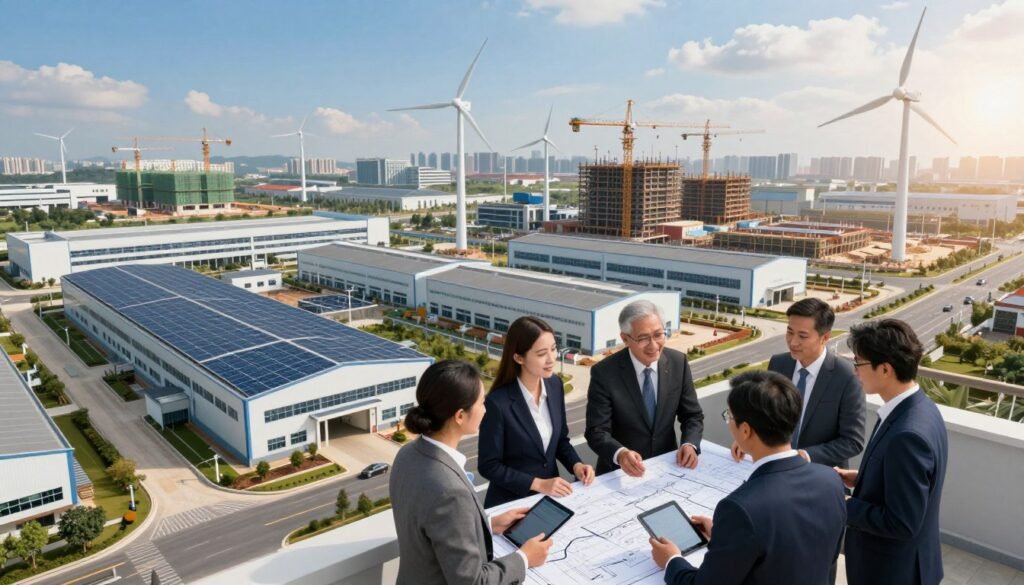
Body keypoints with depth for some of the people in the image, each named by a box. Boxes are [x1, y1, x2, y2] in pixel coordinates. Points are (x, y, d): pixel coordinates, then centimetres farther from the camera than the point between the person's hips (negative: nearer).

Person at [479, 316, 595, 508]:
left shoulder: (555, 385, -3)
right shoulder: (498, 403, -21)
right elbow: (489, 466, -14)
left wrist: (576, 465, -6)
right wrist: (538, 484, -16)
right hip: (512, 502, -5)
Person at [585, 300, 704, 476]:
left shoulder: (678, 363, -4)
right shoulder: (604, 373, -14)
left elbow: (693, 415, 4)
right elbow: (596, 431, -15)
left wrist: (690, 445, -15)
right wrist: (620, 454, -34)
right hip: (620, 472, -2)